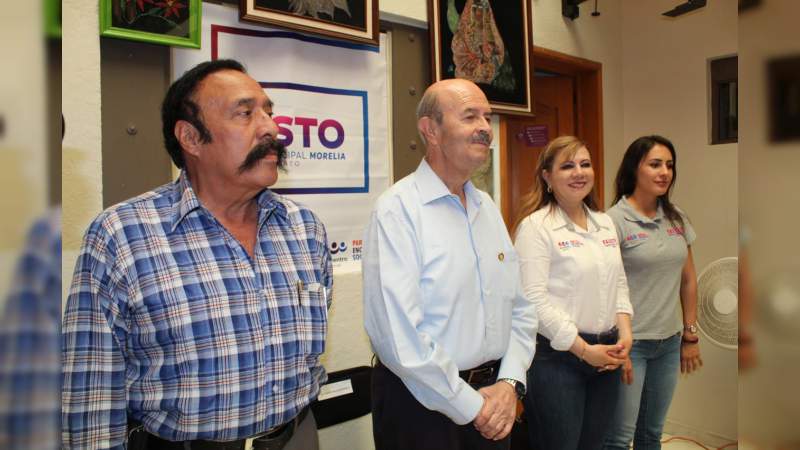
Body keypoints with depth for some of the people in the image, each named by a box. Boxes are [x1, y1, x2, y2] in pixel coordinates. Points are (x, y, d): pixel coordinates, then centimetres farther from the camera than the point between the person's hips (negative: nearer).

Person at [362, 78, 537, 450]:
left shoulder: (487, 207, 7)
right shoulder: (398, 209, -16)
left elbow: (520, 308, 8)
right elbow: (396, 333, -23)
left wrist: (509, 384, -5)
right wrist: (470, 405, -14)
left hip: (494, 400, 7)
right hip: (420, 404, -6)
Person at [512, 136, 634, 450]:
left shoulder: (605, 223, 11)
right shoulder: (535, 225, -12)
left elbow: (619, 283, 16)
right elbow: (535, 299, -18)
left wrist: (625, 334, 1)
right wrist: (583, 350, -15)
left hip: (606, 354, 7)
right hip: (558, 356, -7)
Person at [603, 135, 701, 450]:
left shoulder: (676, 218, 6)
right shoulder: (614, 220, -12)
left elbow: (688, 279, 13)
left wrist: (691, 335, 12)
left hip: (670, 342, 6)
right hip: (629, 341, -6)